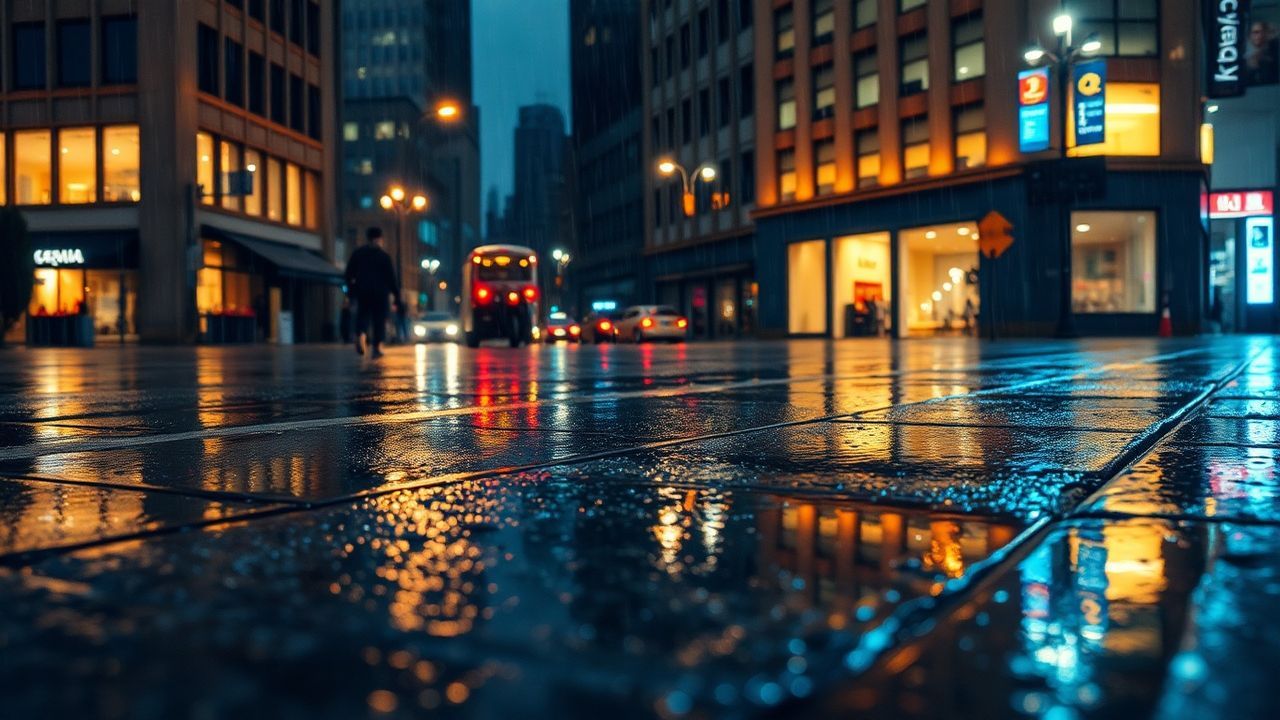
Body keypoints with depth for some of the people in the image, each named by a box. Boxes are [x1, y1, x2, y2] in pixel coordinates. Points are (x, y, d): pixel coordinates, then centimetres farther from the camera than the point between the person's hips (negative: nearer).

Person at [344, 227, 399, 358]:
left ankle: (360, 336, -19)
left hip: (362, 290, 2)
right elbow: (391, 276, -4)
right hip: (380, 292, -2)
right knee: (379, 318, 4)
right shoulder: (384, 256, -3)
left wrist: (351, 288, 16)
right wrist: (396, 292, 3)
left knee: (363, 314, 10)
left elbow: (349, 272, 6)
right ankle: (377, 347, -1)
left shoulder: (357, 253, 6)